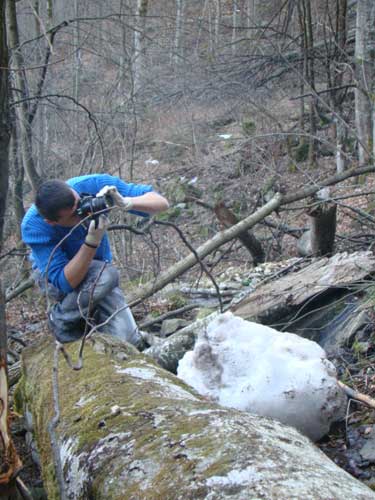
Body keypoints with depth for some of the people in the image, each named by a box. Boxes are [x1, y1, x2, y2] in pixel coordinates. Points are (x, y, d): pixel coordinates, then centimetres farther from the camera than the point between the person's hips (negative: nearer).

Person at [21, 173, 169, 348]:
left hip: (97, 272, 3)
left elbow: (161, 202, -24)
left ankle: (89, 315, 13)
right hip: (52, 274, -2)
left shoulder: (93, 184, -28)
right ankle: (61, 321, -10)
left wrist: (125, 203, -44)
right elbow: (65, 282, -36)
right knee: (107, 274, -36)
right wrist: (92, 241, -48)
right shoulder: (33, 225, -33)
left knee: (129, 340, -17)